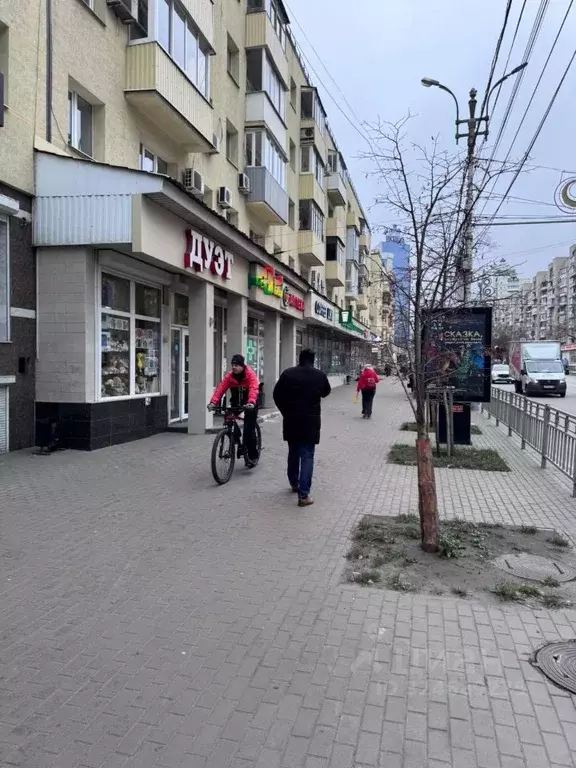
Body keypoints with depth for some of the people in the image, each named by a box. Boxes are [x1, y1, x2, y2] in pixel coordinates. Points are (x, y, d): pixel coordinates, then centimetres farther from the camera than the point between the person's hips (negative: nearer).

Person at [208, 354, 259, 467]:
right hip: (236, 402, 4)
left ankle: (252, 455, 3)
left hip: (249, 404, -4)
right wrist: (213, 402, -34)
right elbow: (221, 388, -19)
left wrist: (251, 402, -53)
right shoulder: (229, 375, -8)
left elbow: (253, 389, -35)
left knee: (249, 430, -10)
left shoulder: (250, 374, -20)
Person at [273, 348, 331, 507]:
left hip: (291, 420, 2)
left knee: (293, 453, 21)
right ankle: (303, 495, -5)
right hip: (310, 422, -2)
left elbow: (276, 394, 1)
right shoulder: (320, 375, -3)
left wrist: (285, 411, 12)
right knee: (307, 457, 0)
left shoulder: (287, 373, -2)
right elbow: (326, 393, 15)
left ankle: (294, 483, 38)